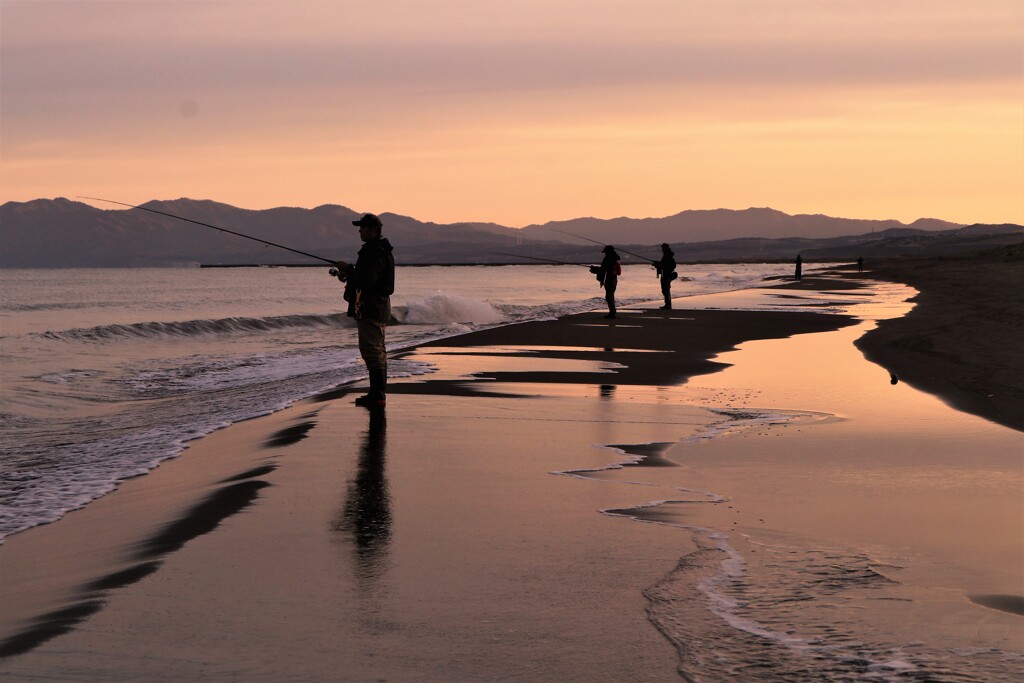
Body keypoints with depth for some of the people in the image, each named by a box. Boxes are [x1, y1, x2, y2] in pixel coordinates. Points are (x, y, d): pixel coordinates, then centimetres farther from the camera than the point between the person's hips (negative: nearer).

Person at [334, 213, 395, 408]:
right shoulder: (376, 250, 17)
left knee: (372, 351, -12)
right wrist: (349, 274, 10)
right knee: (377, 351, 14)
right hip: (376, 306, 11)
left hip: (370, 308, -11)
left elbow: (366, 281, -26)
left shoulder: (376, 253, -18)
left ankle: (377, 395, -14)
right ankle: (378, 394, 20)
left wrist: (348, 269, -13)